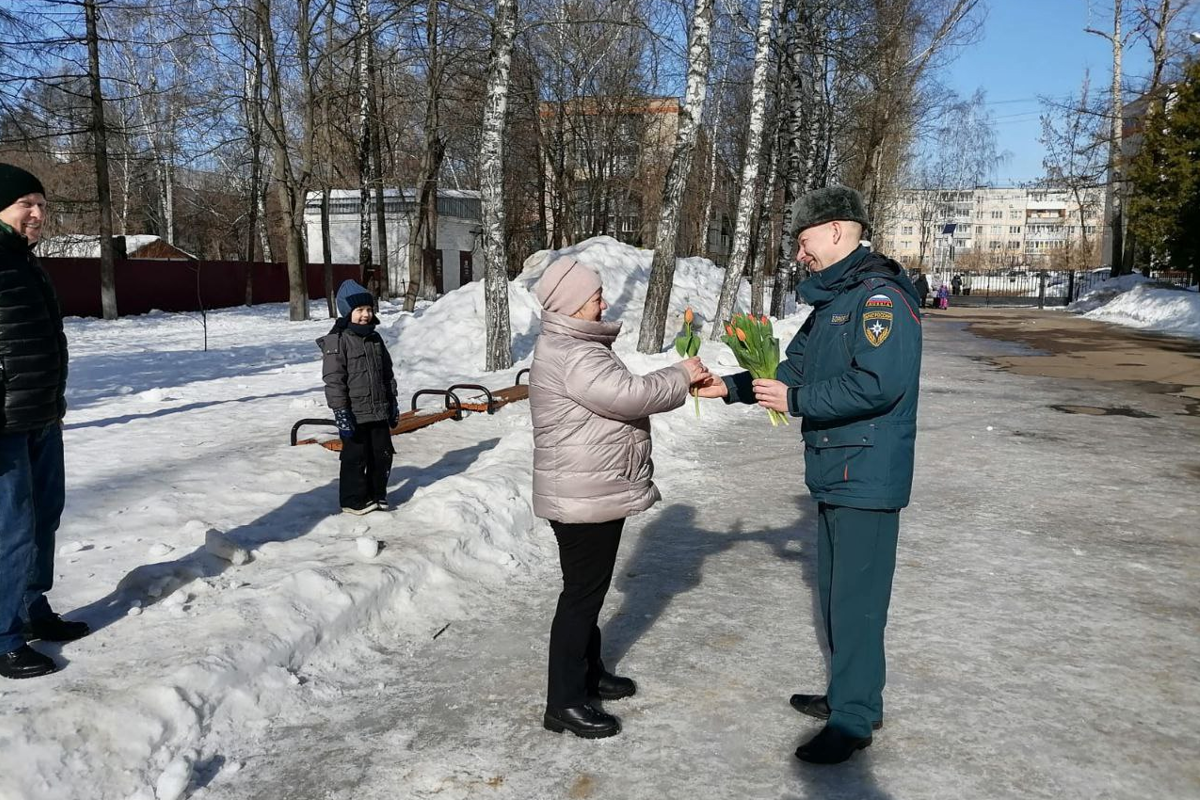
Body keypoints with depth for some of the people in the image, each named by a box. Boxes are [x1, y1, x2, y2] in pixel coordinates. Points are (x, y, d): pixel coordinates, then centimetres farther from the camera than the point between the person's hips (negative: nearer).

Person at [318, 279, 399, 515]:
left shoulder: (375, 338, 10)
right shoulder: (336, 341, -11)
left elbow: (388, 373, 17)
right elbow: (333, 380, -14)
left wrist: (393, 404, 16)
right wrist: (340, 413, -18)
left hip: (379, 411, 7)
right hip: (354, 414, -6)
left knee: (383, 455, 12)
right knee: (355, 457, 3)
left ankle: (377, 495, 28)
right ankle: (354, 500, 17)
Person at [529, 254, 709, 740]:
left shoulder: (577, 346, 15)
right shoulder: (568, 354, -21)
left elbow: (621, 393, 15)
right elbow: (628, 396, -28)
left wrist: (682, 382, 3)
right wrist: (680, 376, -13)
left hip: (598, 493, 11)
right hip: (581, 497, -11)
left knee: (590, 589, 20)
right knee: (582, 594, -3)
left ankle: (588, 673, 35)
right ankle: (564, 702, 8)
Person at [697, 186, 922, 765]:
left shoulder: (880, 297, -17)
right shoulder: (830, 300, 15)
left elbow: (878, 383, -27)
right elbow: (794, 368, 17)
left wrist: (796, 401, -20)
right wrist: (733, 387, 6)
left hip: (867, 478, -10)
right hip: (834, 475, 10)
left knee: (856, 598, -1)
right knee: (836, 591, 18)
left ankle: (854, 718, 12)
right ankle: (850, 694, 33)